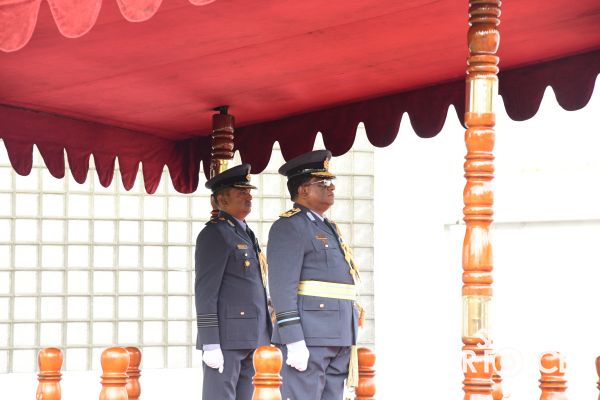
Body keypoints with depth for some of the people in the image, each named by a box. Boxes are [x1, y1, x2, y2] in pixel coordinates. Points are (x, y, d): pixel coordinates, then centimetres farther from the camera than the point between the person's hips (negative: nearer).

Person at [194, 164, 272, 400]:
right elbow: (205, 292, -14)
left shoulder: (244, 234, 20)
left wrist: (261, 338, 20)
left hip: (250, 337, 9)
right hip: (225, 336, -9)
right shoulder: (214, 234, -8)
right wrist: (210, 345, -20)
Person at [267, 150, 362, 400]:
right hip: (307, 335, -9)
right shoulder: (288, 227, -6)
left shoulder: (327, 229, 22)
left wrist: (347, 342, 20)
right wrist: (294, 342, -22)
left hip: (337, 338, 9)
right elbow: (282, 286, -15)